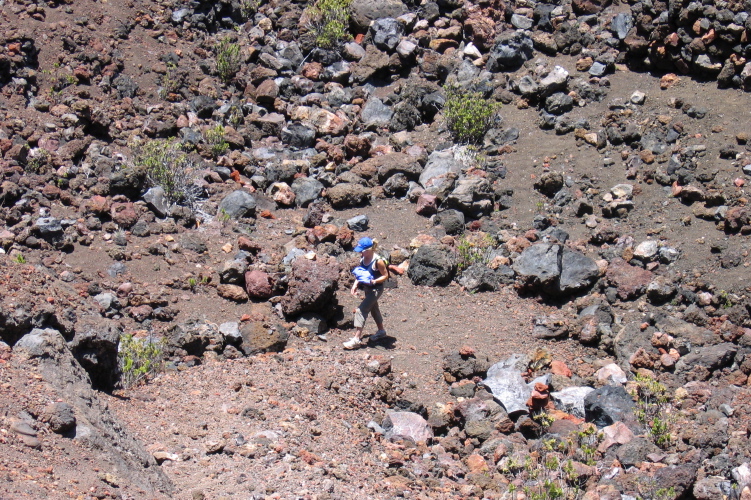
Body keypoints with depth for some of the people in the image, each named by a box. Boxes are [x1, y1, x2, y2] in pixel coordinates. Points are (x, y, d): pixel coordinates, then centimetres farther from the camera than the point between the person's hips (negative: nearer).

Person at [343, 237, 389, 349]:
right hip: (367, 288, 8)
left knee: (361, 310, -13)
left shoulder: (378, 261, -26)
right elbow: (360, 273, 9)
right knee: (373, 309, 25)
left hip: (376, 289, -8)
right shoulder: (363, 259, -4)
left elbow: (385, 276, -16)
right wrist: (355, 284, -4)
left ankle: (357, 339, -10)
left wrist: (374, 281, -31)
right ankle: (381, 331, 47)